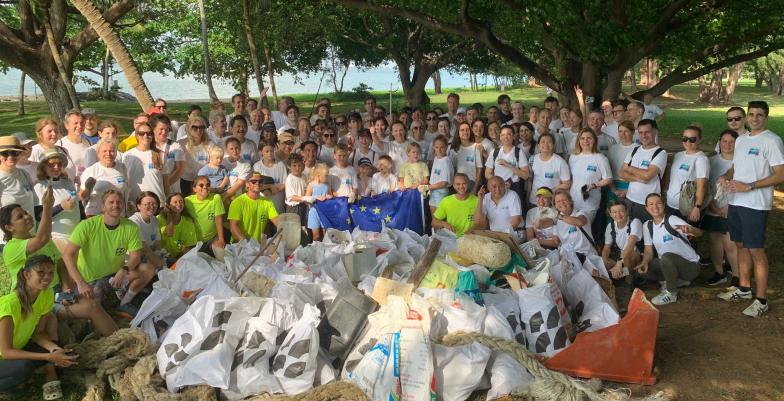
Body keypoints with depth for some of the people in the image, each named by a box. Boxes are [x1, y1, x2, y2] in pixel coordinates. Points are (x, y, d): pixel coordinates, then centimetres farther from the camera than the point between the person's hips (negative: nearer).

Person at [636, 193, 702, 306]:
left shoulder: (671, 220, -17)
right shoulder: (647, 225, 1)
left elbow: (699, 233, -30)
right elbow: (648, 251, 2)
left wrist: (689, 230, -55)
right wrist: (645, 262, -21)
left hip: (691, 265, -7)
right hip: (671, 264, 7)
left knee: (667, 256, -34)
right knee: (644, 268, -12)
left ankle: (671, 293, -11)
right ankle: (678, 280, 11)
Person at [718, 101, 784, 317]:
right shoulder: (741, 140, 13)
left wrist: (748, 186, -21)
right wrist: (725, 176, 1)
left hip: (756, 205, -8)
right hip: (736, 202, 8)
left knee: (756, 250, -4)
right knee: (741, 245, 16)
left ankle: (761, 300, 3)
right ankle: (744, 288, 30)